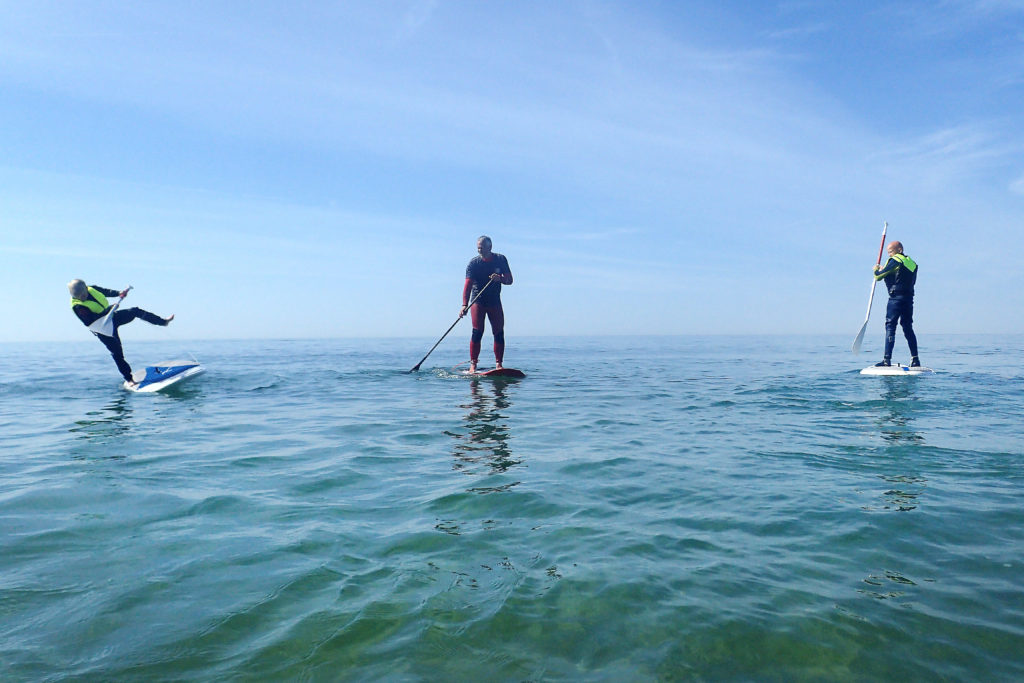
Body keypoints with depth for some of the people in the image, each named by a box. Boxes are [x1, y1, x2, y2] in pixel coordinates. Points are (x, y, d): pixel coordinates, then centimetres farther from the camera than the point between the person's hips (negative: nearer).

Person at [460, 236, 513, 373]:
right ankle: (473, 364, -8)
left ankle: (498, 364, 8)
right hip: (478, 301, -3)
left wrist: (500, 279, -22)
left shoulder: (501, 260, -2)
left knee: (499, 333, 0)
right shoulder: (474, 263, -10)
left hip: (495, 301, 3)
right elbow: (468, 284, -20)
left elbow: (510, 280, 1)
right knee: (477, 332, -12)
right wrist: (464, 305, -33)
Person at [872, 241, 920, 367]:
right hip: (909, 299, 8)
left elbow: (878, 276, -8)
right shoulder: (911, 262, 18)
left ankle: (887, 360, -11)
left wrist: (876, 270, 15)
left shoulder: (895, 260, -6)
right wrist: (884, 270, 21)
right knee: (908, 328, 12)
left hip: (896, 298, -8)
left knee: (890, 327, -7)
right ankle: (915, 359, 12)